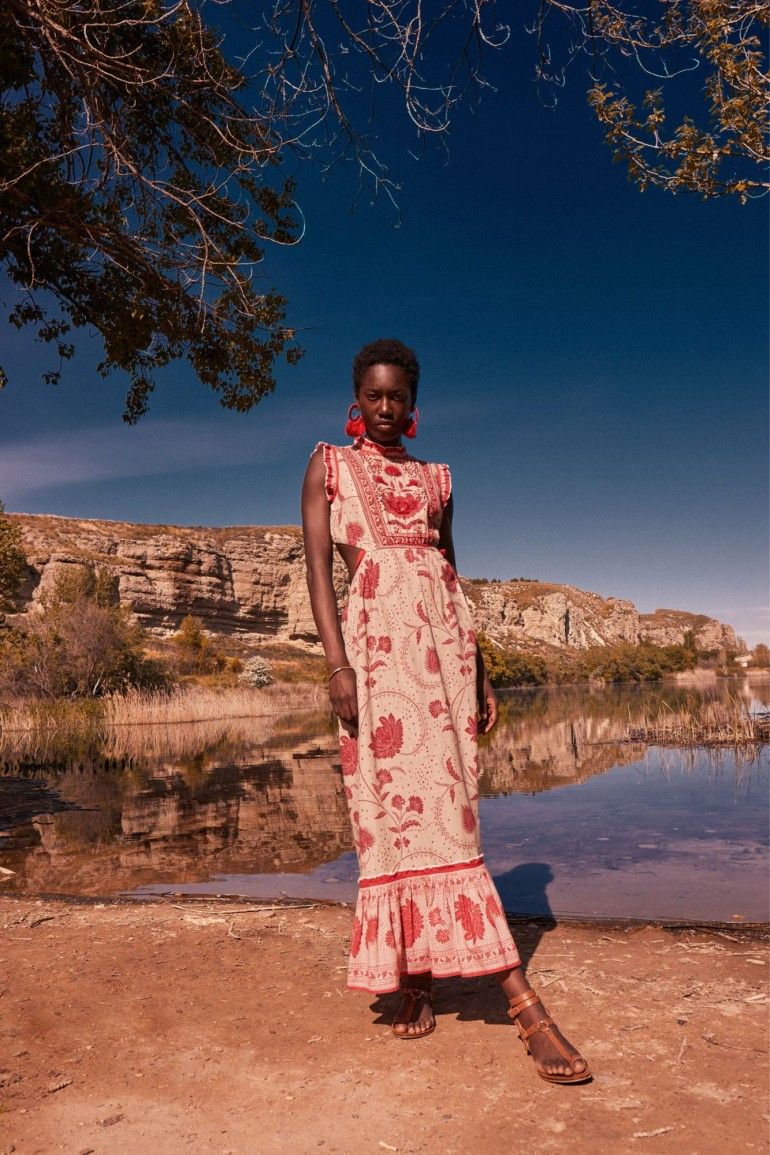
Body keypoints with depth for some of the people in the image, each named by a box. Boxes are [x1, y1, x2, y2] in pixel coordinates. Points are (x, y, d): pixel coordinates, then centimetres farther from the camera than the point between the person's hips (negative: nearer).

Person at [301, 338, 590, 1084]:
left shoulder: (434, 478, 19)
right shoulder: (329, 465, 10)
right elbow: (318, 566, -1)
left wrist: (479, 671, 13)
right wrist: (337, 664, -13)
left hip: (443, 634, 3)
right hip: (378, 635, -3)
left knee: (439, 802, -2)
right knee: (401, 803, -6)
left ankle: (418, 975, 8)